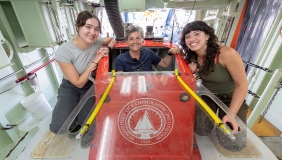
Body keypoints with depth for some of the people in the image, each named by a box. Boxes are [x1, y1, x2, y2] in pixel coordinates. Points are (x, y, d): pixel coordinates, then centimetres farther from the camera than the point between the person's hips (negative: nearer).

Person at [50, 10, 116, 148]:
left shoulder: (97, 42, -15)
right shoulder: (63, 52, -25)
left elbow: (112, 39, 9)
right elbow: (78, 83, -22)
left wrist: (108, 48, -15)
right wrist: (95, 61, -25)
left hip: (91, 85, 2)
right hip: (70, 86, -1)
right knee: (59, 127, -15)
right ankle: (75, 120, 18)